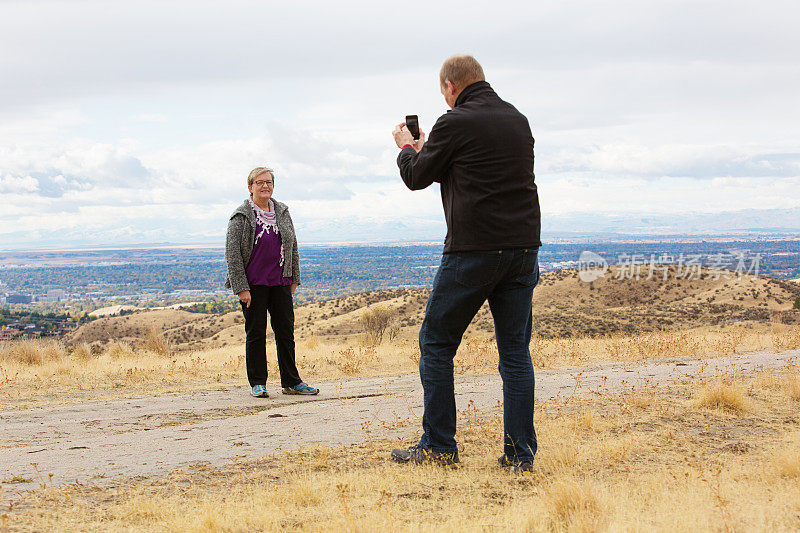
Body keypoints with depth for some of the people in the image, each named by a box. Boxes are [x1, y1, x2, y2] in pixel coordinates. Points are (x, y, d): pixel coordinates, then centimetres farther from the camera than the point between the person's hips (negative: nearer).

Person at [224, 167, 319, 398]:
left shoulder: (282, 212, 10)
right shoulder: (241, 216, -5)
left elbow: (292, 247, 17)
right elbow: (232, 254, -8)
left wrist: (294, 279, 12)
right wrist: (241, 288, -14)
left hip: (280, 283, 4)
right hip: (253, 284, -4)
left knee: (286, 331, 5)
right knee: (256, 333, 0)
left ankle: (291, 381, 12)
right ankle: (257, 383, 9)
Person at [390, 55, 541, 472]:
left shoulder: (455, 123, -7)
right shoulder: (518, 121, 12)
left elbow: (417, 178, 2)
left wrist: (406, 148, 23)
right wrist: (428, 149, 30)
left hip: (473, 250, -6)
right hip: (523, 248, 6)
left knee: (436, 344, 7)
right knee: (515, 350, 8)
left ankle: (438, 446, 9)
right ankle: (520, 453, 6)